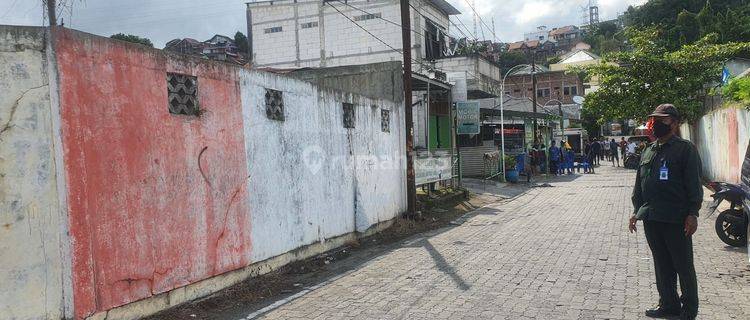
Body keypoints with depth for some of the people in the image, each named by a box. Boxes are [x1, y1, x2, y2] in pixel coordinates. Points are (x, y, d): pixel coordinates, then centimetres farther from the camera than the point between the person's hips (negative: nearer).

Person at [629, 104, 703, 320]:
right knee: (662, 265, 14)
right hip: (651, 219, 6)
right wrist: (637, 212, 16)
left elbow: (694, 184, -9)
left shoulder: (685, 149, -4)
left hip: (676, 219, -6)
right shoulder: (648, 152, 14)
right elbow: (639, 185, 18)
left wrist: (692, 214, -14)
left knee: (684, 266, 5)